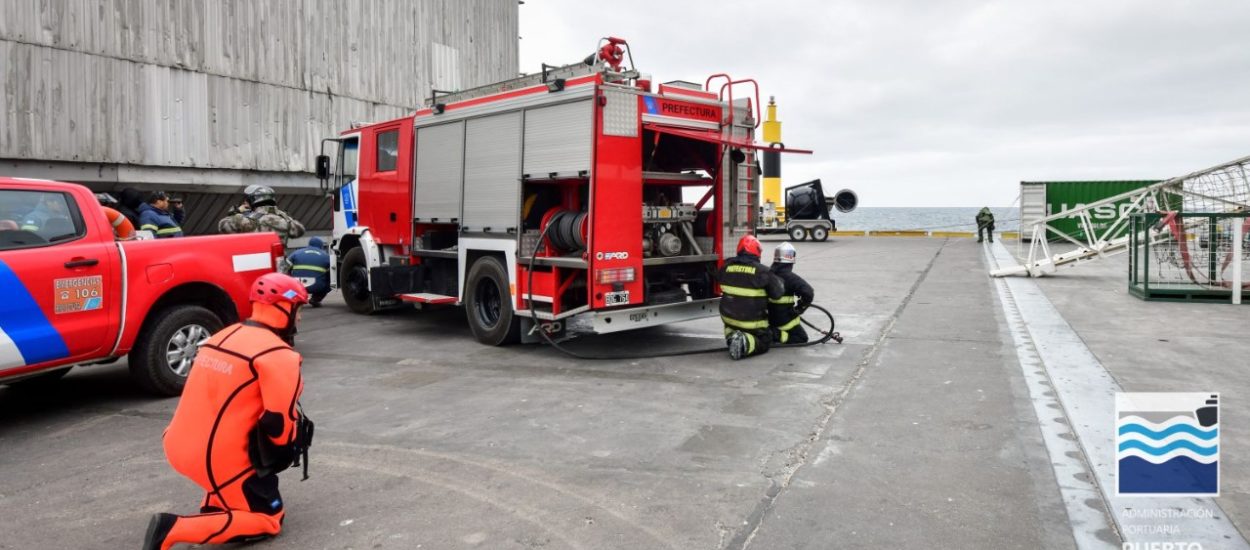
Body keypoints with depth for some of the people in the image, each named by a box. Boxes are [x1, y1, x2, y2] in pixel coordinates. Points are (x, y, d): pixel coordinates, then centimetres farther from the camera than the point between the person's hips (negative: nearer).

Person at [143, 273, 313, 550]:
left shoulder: (225, 336, 10)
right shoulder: (278, 355, -16)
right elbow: (279, 423, -19)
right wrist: (293, 443, 3)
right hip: (219, 457, -9)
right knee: (268, 521, 5)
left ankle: (216, 502, 22)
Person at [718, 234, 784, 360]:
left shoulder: (727, 266, -2)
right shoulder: (762, 271, -14)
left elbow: (718, 279, 17)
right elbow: (777, 293, -9)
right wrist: (778, 280, 12)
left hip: (728, 316, 4)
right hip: (752, 321, -4)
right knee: (764, 342, 14)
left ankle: (730, 335, 4)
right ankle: (745, 342, -16)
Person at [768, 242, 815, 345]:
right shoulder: (791, 277, -19)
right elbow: (808, 293, -28)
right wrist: (798, 309, -13)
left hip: (768, 317, 6)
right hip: (785, 320, -6)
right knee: (802, 337, 12)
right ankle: (777, 336, -13)